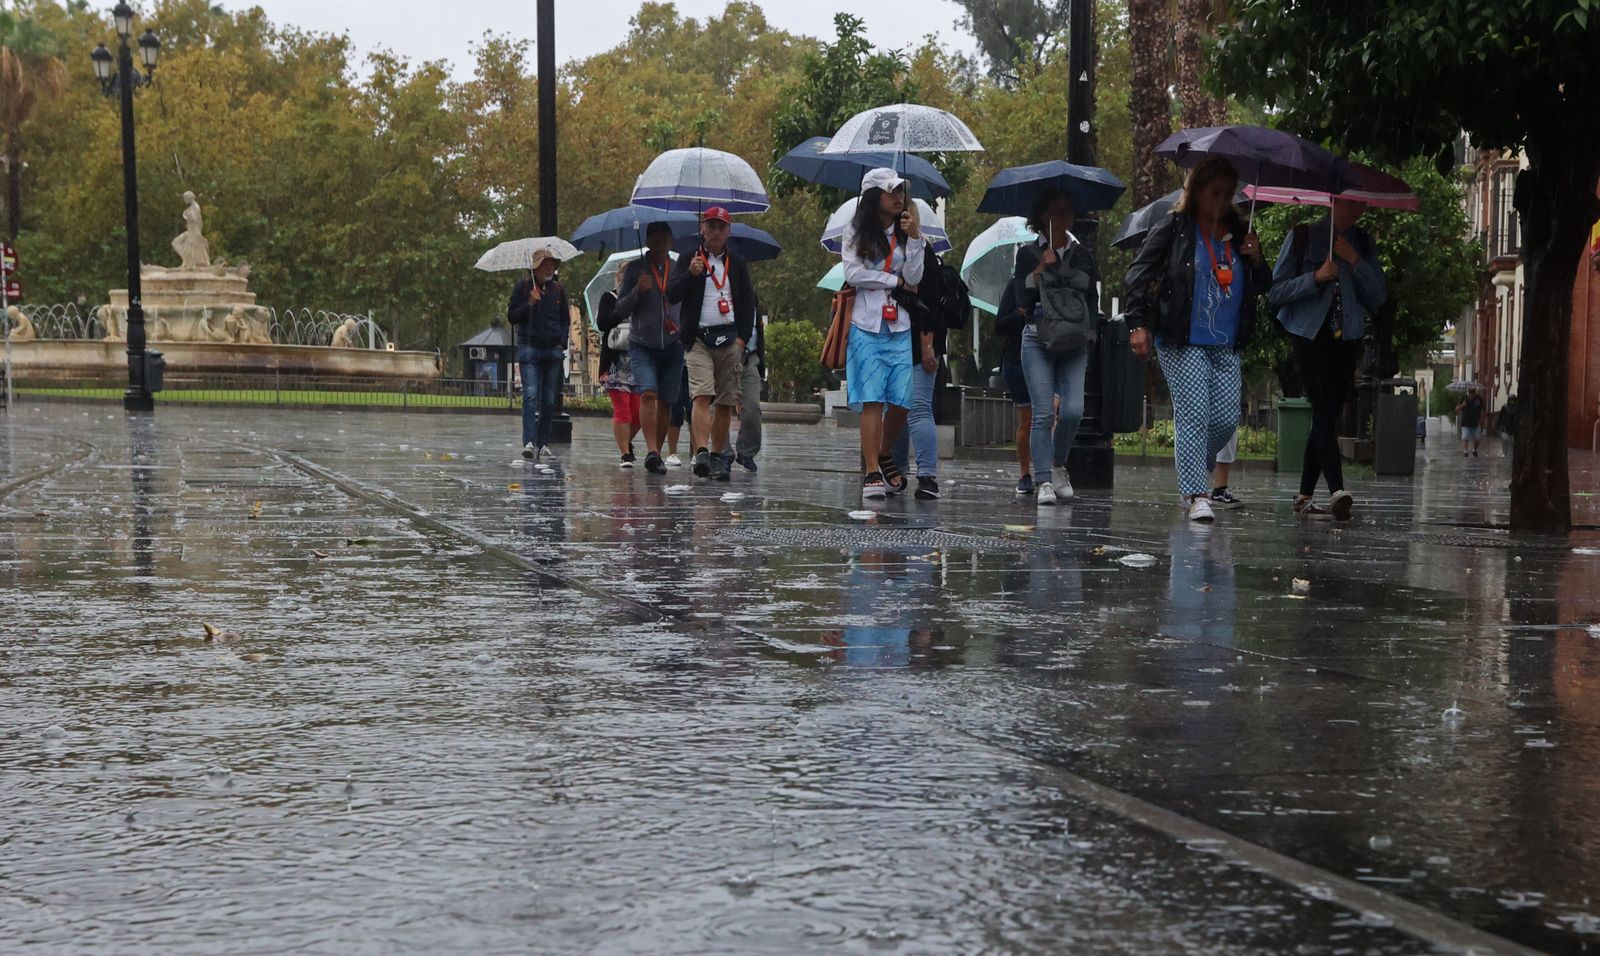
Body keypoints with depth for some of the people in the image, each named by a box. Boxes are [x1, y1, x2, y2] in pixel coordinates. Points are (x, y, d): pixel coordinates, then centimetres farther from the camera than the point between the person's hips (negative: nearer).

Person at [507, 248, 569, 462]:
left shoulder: (558, 290, 13)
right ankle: (529, 442, -23)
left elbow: (565, 320, 20)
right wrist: (530, 304, -13)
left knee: (550, 399, 3)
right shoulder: (523, 288, 3)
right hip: (529, 348, -4)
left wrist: (562, 343, 6)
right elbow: (511, 317, 1)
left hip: (553, 350, 4)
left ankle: (543, 443, 9)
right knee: (531, 394, -16)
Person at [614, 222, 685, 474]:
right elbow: (620, 311, 2)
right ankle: (651, 451, -28)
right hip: (642, 346, -2)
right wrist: (637, 291, -15)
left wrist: (685, 330, 1)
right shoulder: (635, 269, 4)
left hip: (672, 347, 2)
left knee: (666, 403, 2)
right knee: (648, 394, -20)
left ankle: (657, 454, 13)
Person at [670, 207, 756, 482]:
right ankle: (701, 453, -28)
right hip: (698, 338, -3)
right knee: (702, 395, -18)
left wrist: (742, 338, 3)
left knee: (725, 402, 2)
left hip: (730, 339, 3)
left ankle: (718, 457, 10)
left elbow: (748, 302, 14)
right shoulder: (689, 259, 8)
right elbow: (672, 295, -1)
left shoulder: (738, 263, 14)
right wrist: (690, 274, -17)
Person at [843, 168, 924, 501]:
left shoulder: (906, 232, 11)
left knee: (901, 401, -2)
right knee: (872, 401, -9)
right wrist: (896, 280, -4)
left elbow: (914, 278, 1)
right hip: (866, 326, -3)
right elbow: (853, 274, -5)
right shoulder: (857, 233, 6)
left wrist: (914, 238, -9)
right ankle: (871, 474, -9)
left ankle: (883, 456, 22)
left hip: (900, 328, 3)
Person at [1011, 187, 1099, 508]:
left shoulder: (1082, 254, 16)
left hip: (1074, 343, 2)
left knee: (1072, 410, -13)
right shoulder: (1028, 254, 9)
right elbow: (1021, 301, 0)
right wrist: (1040, 270, -10)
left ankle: (1058, 465, 11)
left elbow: (1092, 296, 15)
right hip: (1038, 339, -2)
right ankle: (1044, 481, -6)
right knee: (1043, 413, -9)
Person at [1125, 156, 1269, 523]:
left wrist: (1256, 261, -2)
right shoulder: (1174, 229, 0)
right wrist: (1138, 324, -10)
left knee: (1227, 418, 0)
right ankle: (1197, 496, -10)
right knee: (1194, 415, -11)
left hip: (1226, 345, 5)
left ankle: (1190, 461, 27)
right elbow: (1139, 272, -2)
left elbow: (1262, 287, 20)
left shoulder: (1238, 233, 13)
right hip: (1182, 343, -5)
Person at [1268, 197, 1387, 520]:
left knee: (1328, 416, 3)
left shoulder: (1363, 245, 15)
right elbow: (1275, 293, -1)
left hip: (1347, 339, 5)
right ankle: (1337, 491, -32)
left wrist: (1356, 262, -4)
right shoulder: (1302, 237, 3)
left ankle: (1304, 497, 9)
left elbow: (1378, 301, 8)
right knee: (1324, 410, -19)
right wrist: (1315, 277, -15)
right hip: (1310, 336, -4)